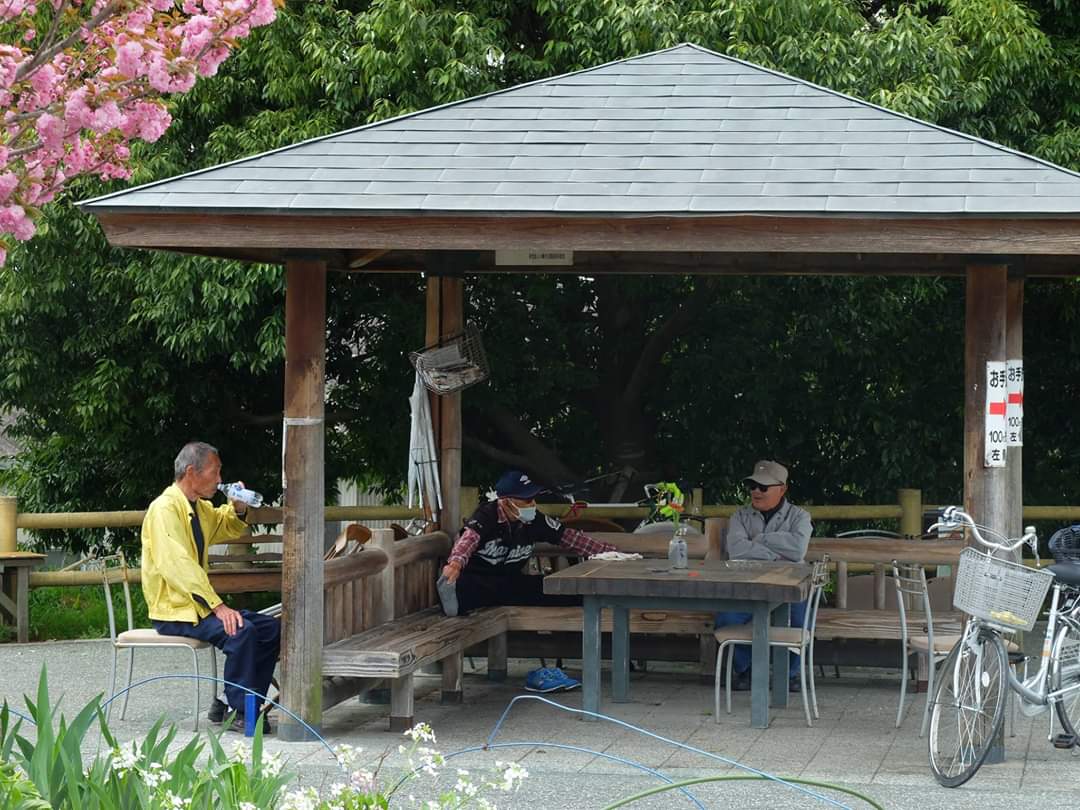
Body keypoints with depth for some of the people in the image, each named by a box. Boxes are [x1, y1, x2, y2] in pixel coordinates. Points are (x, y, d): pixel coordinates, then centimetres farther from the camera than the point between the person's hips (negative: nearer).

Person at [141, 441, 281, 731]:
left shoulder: (200, 508, 13)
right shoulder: (165, 509, -16)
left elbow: (229, 528, 36)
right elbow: (178, 566, -26)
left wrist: (238, 508, 12)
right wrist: (218, 606, -31)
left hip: (197, 604, 10)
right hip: (173, 612, -10)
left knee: (272, 628, 1)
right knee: (241, 630, -29)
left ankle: (230, 704, 1)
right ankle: (239, 712, -18)